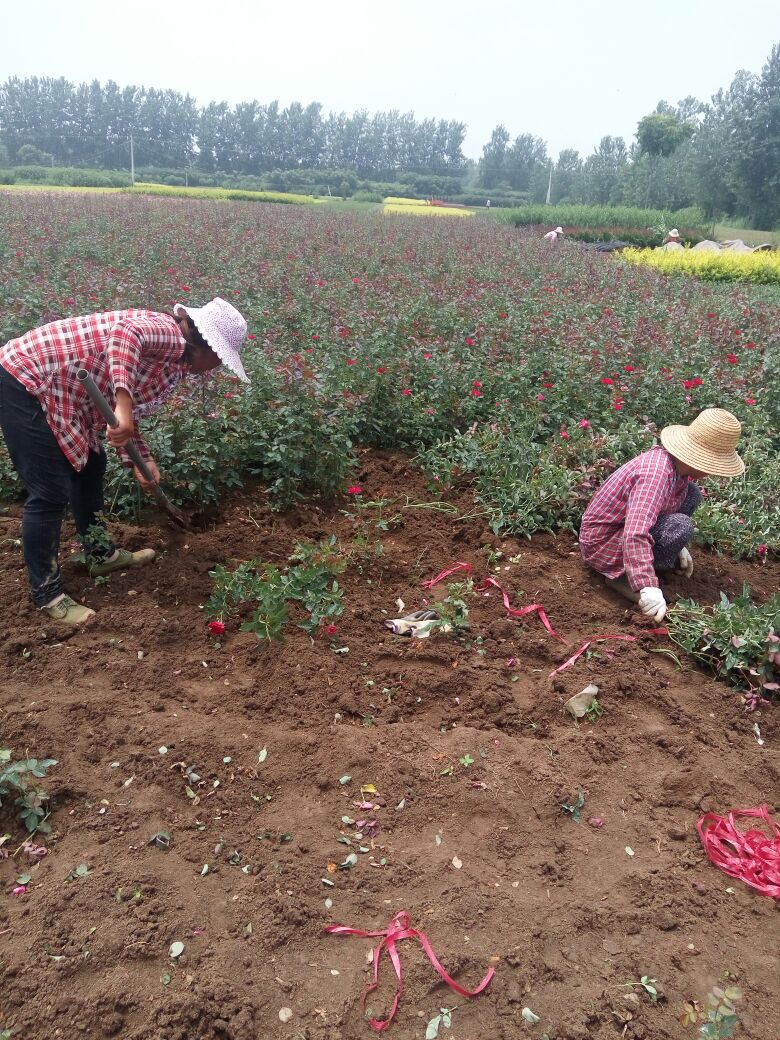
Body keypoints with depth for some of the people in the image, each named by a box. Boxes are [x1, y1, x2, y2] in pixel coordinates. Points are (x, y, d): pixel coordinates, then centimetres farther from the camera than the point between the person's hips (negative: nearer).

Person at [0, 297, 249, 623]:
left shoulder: (170, 361, 12)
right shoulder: (169, 335, -17)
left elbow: (118, 413, 15)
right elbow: (125, 332, -39)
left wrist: (141, 459, 5)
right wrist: (124, 405, -47)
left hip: (55, 389, 11)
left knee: (89, 467, 21)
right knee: (50, 494, -4)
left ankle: (100, 554, 38)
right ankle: (47, 593, 11)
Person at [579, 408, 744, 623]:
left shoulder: (675, 461, -4)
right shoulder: (657, 473, -33)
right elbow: (636, 534, -44)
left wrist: (679, 547, 12)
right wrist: (647, 587, -49)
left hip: (622, 525, 9)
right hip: (602, 543, -9)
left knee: (691, 493, 6)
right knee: (680, 526, -28)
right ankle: (622, 576, -10)